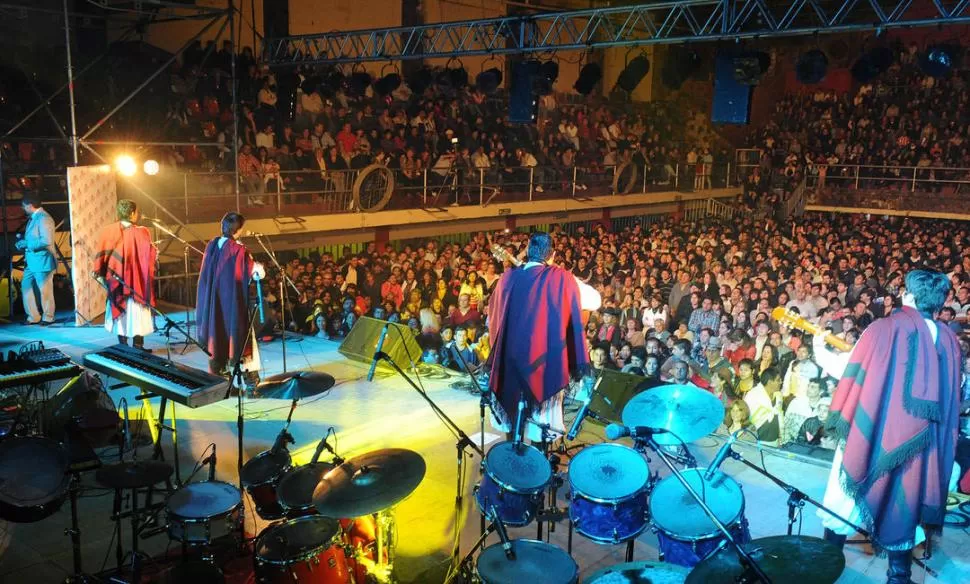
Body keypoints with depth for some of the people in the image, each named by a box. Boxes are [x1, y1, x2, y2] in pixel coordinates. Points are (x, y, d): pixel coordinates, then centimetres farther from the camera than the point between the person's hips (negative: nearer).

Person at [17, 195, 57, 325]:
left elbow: (46, 241, -24)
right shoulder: (32, 218, 14)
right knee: (26, 286, 11)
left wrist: (26, 244, -16)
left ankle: (47, 318, 12)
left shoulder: (43, 218, -16)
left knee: (44, 290, 0)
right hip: (31, 261, 10)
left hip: (42, 261, -10)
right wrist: (22, 241, 7)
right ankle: (33, 317, 19)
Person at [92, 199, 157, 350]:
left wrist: (99, 273, 11)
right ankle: (137, 347, 6)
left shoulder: (108, 232, -3)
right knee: (137, 314, 5)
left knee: (120, 312, 14)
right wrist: (155, 252, 9)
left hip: (116, 280, 4)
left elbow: (101, 255, 1)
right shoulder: (141, 232, -14)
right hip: (136, 282, -3)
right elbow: (151, 255, -11)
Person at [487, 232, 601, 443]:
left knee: (513, 405, 18)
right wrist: (572, 282, 11)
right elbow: (594, 300, -2)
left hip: (511, 356, 4)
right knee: (540, 416, 6)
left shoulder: (509, 277, 0)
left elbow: (492, 315, 13)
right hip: (544, 358, -4)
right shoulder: (560, 278, -11)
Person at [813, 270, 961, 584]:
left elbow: (847, 369, -7)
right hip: (916, 438, 4)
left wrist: (821, 351, 10)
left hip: (873, 430, -4)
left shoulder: (886, 328, -12)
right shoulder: (948, 340, 3)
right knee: (903, 499, 15)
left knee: (846, 496, 12)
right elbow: (951, 396, 7)